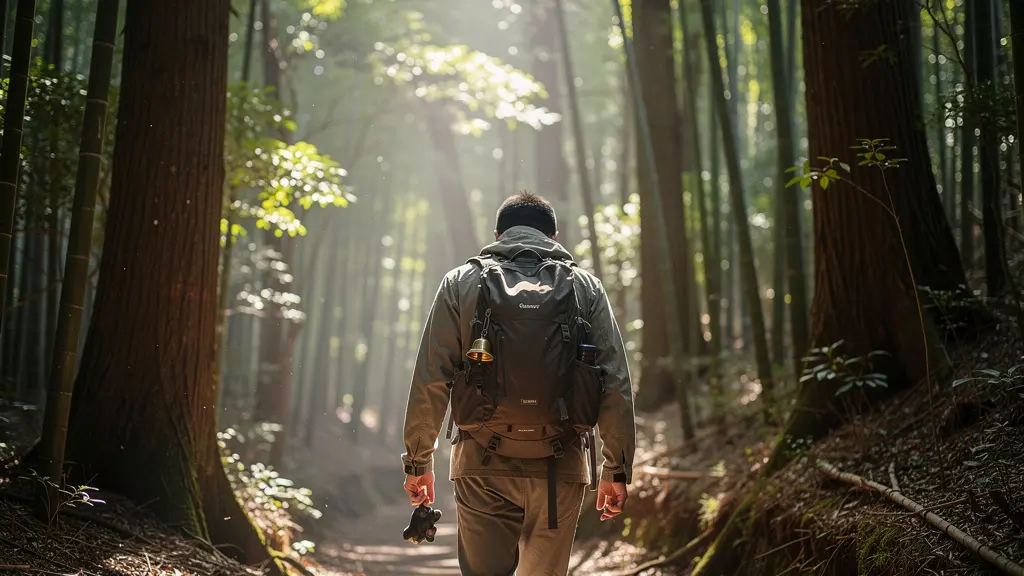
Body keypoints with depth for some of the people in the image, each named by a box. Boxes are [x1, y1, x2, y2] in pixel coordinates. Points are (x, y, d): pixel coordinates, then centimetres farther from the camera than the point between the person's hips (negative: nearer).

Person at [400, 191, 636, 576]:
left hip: (481, 465, 0)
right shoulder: (585, 287, 8)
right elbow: (615, 385, 2)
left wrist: (418, 462, 7)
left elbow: (430, 380, 1)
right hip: (559, 470, 0)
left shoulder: (460, 282, 7)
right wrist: (617, 470, 7)